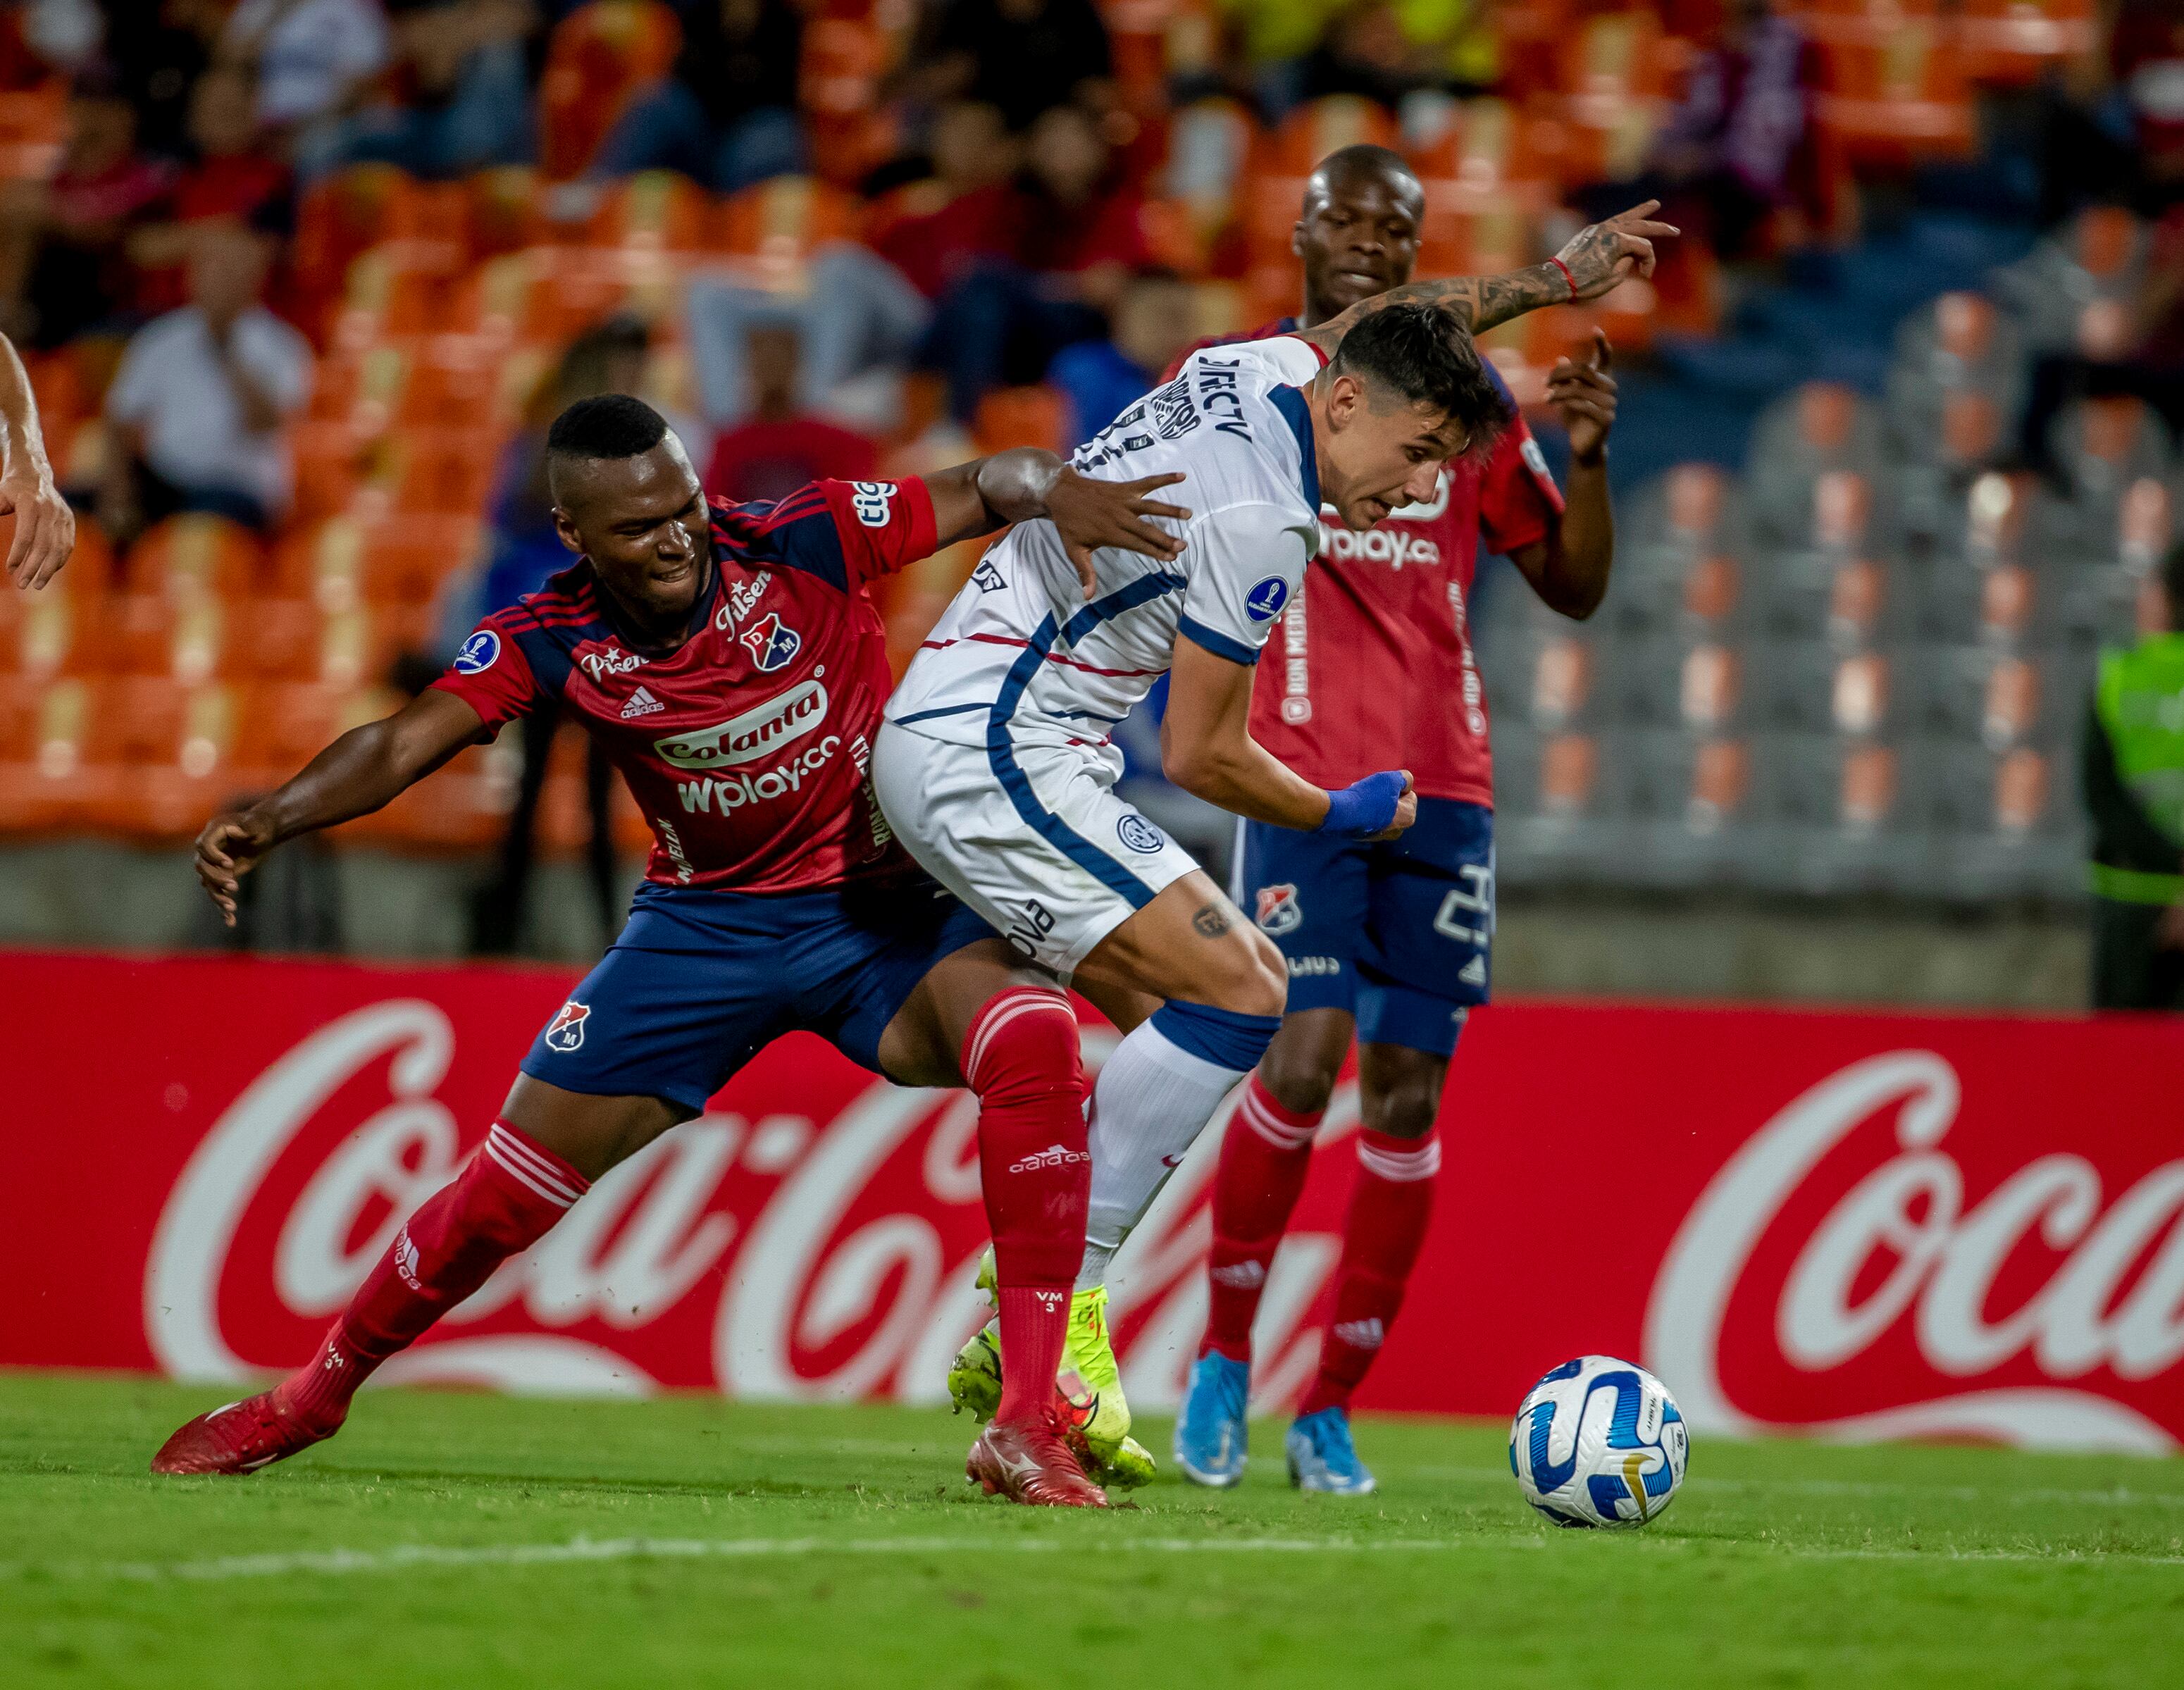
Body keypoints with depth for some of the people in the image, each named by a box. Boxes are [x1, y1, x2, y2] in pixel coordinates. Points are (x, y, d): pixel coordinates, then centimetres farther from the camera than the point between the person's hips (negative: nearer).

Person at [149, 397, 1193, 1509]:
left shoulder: (805, 544, -18)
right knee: (511, 1186, 1)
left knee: (1034, 1041, -32)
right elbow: (402, 746, -21)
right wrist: (269, 821, -39)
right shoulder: (551, 642, -13)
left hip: (882, 910, -2)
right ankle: (312, 1396, 29)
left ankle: (1027, 1428, -28)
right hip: (706, 921, 2)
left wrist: (1053, 491, -36)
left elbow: (986, 487, -13)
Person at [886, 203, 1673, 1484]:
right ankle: (1054, 1316, -18)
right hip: (995, 753, -11)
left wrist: (1554, 278, 38)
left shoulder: (1269, 365, 6)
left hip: (940, 742, 11)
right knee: (1238, 989, -18)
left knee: (1192, 1026, 8)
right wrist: (1342, 818, 3)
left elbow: (1392, 320, 32)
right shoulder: (1257, 520, -20)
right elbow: (1201, 757, -14)